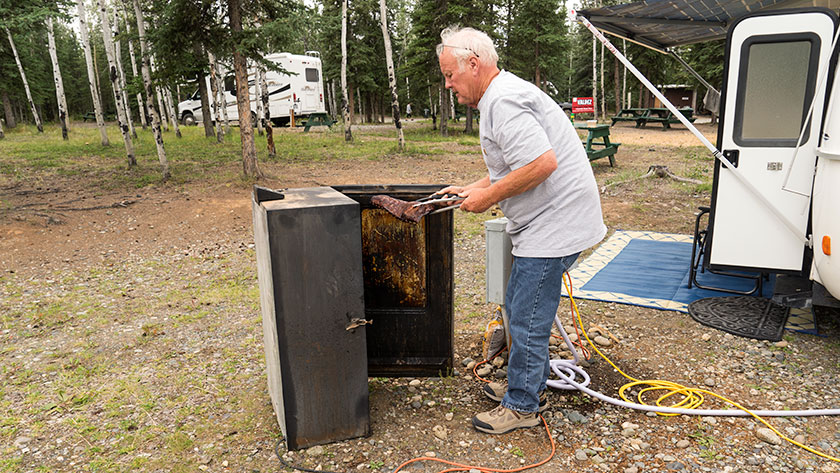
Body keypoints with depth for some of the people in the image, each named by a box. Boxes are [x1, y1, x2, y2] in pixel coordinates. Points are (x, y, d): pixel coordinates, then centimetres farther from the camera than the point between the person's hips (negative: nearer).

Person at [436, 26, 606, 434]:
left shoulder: (503, 101, -18)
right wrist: (472, 189, 16)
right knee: (520, 309, 20)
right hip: (546, 223, 11)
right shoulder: (503, 95, 18)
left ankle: (521, 406, 16)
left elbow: (543, 162, -28)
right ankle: (528, 386, 35)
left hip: (553, 225, -11)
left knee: (527, 320, 0)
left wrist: (488, 197, -18)